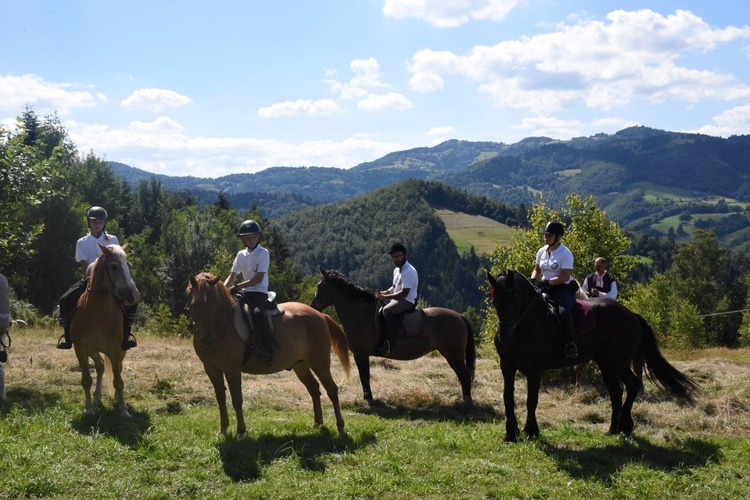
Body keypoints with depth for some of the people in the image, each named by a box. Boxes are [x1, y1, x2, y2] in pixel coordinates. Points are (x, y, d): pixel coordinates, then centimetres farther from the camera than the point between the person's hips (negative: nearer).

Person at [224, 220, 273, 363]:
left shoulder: (263, 253, -5)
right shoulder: (241, 255, 12)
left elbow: (258, 278, -14)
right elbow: (232, 276, 9)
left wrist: (237, 287, -21)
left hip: (259, 292, -7)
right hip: (245, 292, 7)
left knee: (257, 313, -36)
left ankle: (267, 347, -31)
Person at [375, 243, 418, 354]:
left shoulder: (409, 271, -19)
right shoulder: (396, 270, 11)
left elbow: (404, 293, -23)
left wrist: (385, 297, -20)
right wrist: (386, 292, 1)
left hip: (408, 301, -10)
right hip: (396, 299, 10)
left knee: (387, 310, -34)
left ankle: (390, 343, -32)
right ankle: (381, 338, 1)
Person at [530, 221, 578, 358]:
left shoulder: (565, 253, -11)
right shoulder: (542, 252, 10)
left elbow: (565, 276, -17)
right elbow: (537, 270, 21)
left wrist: (548, 282, -27)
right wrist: (533, 280, -1)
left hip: (564, 288, -7)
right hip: (545, 289, 7)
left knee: (563, 311, -33)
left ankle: (571, 344, -33)